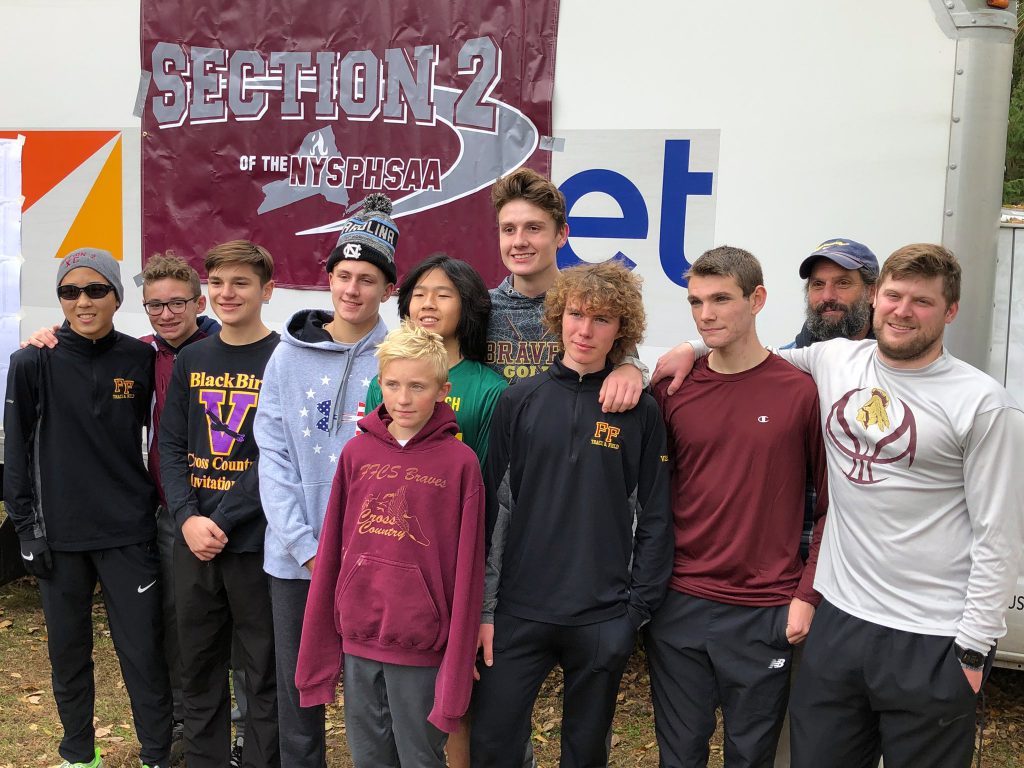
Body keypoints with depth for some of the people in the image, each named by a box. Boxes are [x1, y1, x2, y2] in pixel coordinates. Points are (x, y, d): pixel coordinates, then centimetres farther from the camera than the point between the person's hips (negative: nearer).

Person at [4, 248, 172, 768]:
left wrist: (164, 502, 7)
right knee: (68, 649, 12)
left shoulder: (140, 360, 0)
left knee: (143, 651, 1)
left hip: (129, 531, 0)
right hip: (59, 534, 0)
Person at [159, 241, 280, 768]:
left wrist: (222, 521, -15)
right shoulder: (191, 360, 10)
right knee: (197, 666, 15)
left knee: (264, 670, 5)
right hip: (191, 542, 5)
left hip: (256, 543, -5)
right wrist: (187, 517, -8)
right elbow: (170, 445, 7)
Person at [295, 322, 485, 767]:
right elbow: (331, 552, 5)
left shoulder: (459, 462, -9)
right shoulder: (357, 452, 2)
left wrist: (456, 665, -9)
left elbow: (466, 572, -8)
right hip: (358, 640, 4)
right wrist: (319, 647, 6)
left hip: (420, 646, -3)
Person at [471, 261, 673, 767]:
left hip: (603, 617, 0)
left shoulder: (640, 411, -1)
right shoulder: (519, 401, 1)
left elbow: (654, 518, 2)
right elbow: (490, 507, 1)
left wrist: (638, 609, -2)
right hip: (519, 610, 0)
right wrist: (483, 608, -2)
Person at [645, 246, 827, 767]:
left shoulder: (802, 391, -6)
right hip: (678, 606, 2)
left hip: (765, 615, -2)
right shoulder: (671, 388, 1)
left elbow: (832, 503, -2)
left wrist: (807, 596, -6)